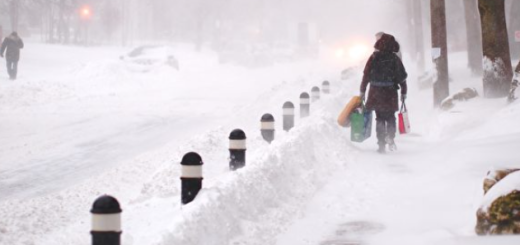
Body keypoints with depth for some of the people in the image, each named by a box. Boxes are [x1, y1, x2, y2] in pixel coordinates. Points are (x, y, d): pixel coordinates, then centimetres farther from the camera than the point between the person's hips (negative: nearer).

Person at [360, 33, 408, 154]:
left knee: (380, 119, 8)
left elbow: (366, 75, 0)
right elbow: (402, 77, 0)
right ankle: (390, 138, 0)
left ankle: (381, 144, 4)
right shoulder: (395, 59, -2)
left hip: (375, 93, 1)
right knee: (390, 118, 16)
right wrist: (404, 92, 9)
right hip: (390, 93, -1)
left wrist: (362, 91, 7)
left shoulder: (374, 57, -1)